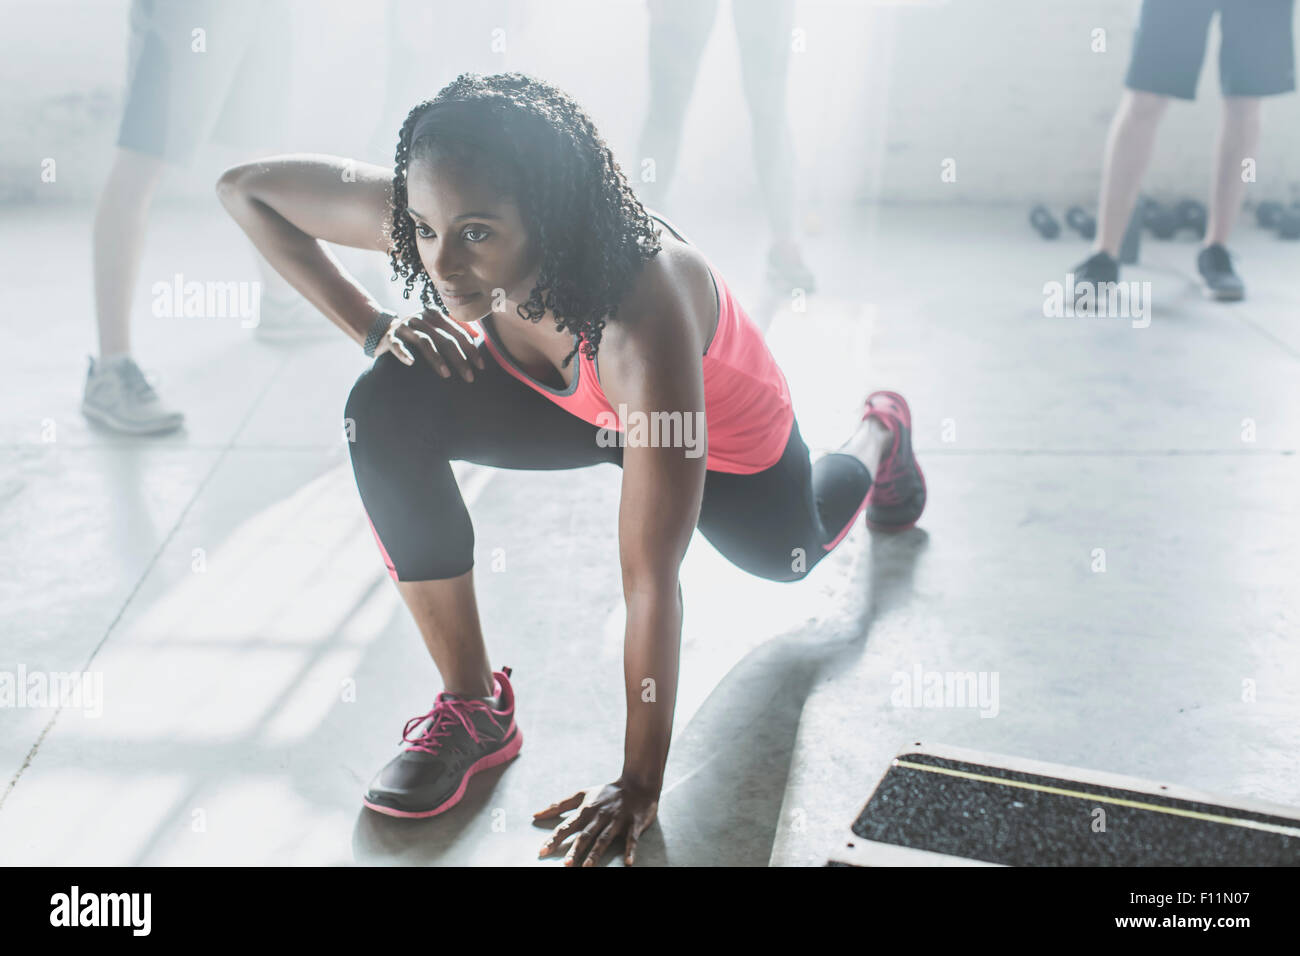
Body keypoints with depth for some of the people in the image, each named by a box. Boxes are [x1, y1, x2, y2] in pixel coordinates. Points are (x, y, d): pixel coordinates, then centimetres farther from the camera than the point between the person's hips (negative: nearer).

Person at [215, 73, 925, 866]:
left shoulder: (642, 321, -47)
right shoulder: (432, 221, -35)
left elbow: (652, 579, -41)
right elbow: (244, 187, -19)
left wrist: (641, 783, -33)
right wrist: (371, 325, -30)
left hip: (722, 425, -3)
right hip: (570, 399, 3)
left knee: (788, 555, 29)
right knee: (386, 410, -27)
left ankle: (877, 433, 63)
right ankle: (474, 710, -12)